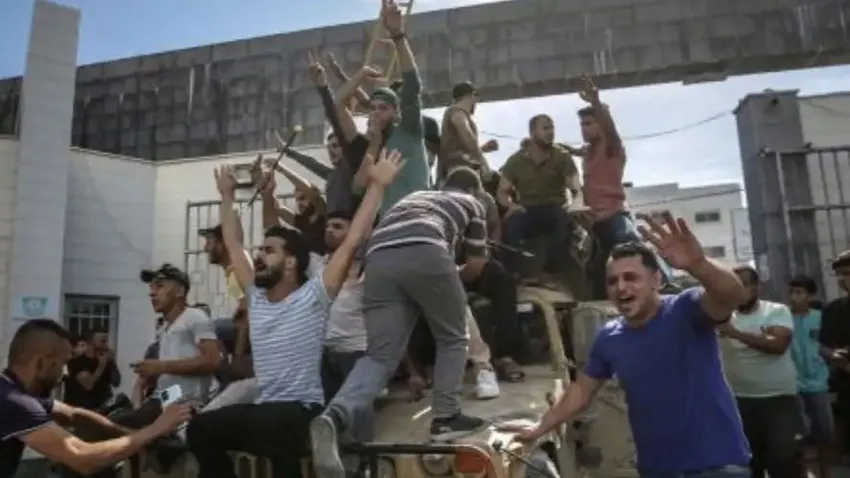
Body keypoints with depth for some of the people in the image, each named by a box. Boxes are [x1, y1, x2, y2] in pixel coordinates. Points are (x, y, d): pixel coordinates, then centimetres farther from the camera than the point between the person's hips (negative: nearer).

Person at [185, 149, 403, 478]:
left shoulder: (313, 297, -8)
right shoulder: (256, 298, 11)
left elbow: (352, 241, -13)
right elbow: (234, 246, 22)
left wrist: (378, 185, -14)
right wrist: (227, 197, 27)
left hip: (303, 410, -7)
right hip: (262, 407, 7)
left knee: (271, 423, -37)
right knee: (200, 428, -6)